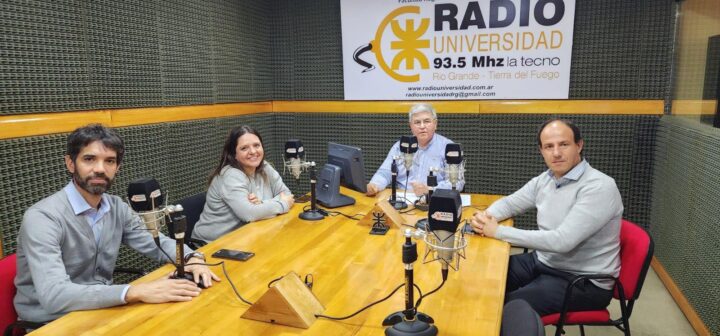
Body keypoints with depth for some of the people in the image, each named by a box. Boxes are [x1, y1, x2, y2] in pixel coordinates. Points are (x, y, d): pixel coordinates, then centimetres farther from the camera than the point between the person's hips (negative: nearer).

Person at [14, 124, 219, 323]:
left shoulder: (117, 208, 0)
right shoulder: (42, 217, -21)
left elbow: (156, 243, 6)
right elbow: (54, 295, -31)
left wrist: (192, 258, -15)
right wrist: (136, 292, -39)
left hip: (101, 310, 6)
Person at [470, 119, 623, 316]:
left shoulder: (599, 187, -21)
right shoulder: (544, 180, 3)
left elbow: (562, 241, -29)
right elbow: (509, 203, 14)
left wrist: (498, 231, -25)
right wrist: (485, 217, -11)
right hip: (543, 262, 7)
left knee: (508, 308, -23)